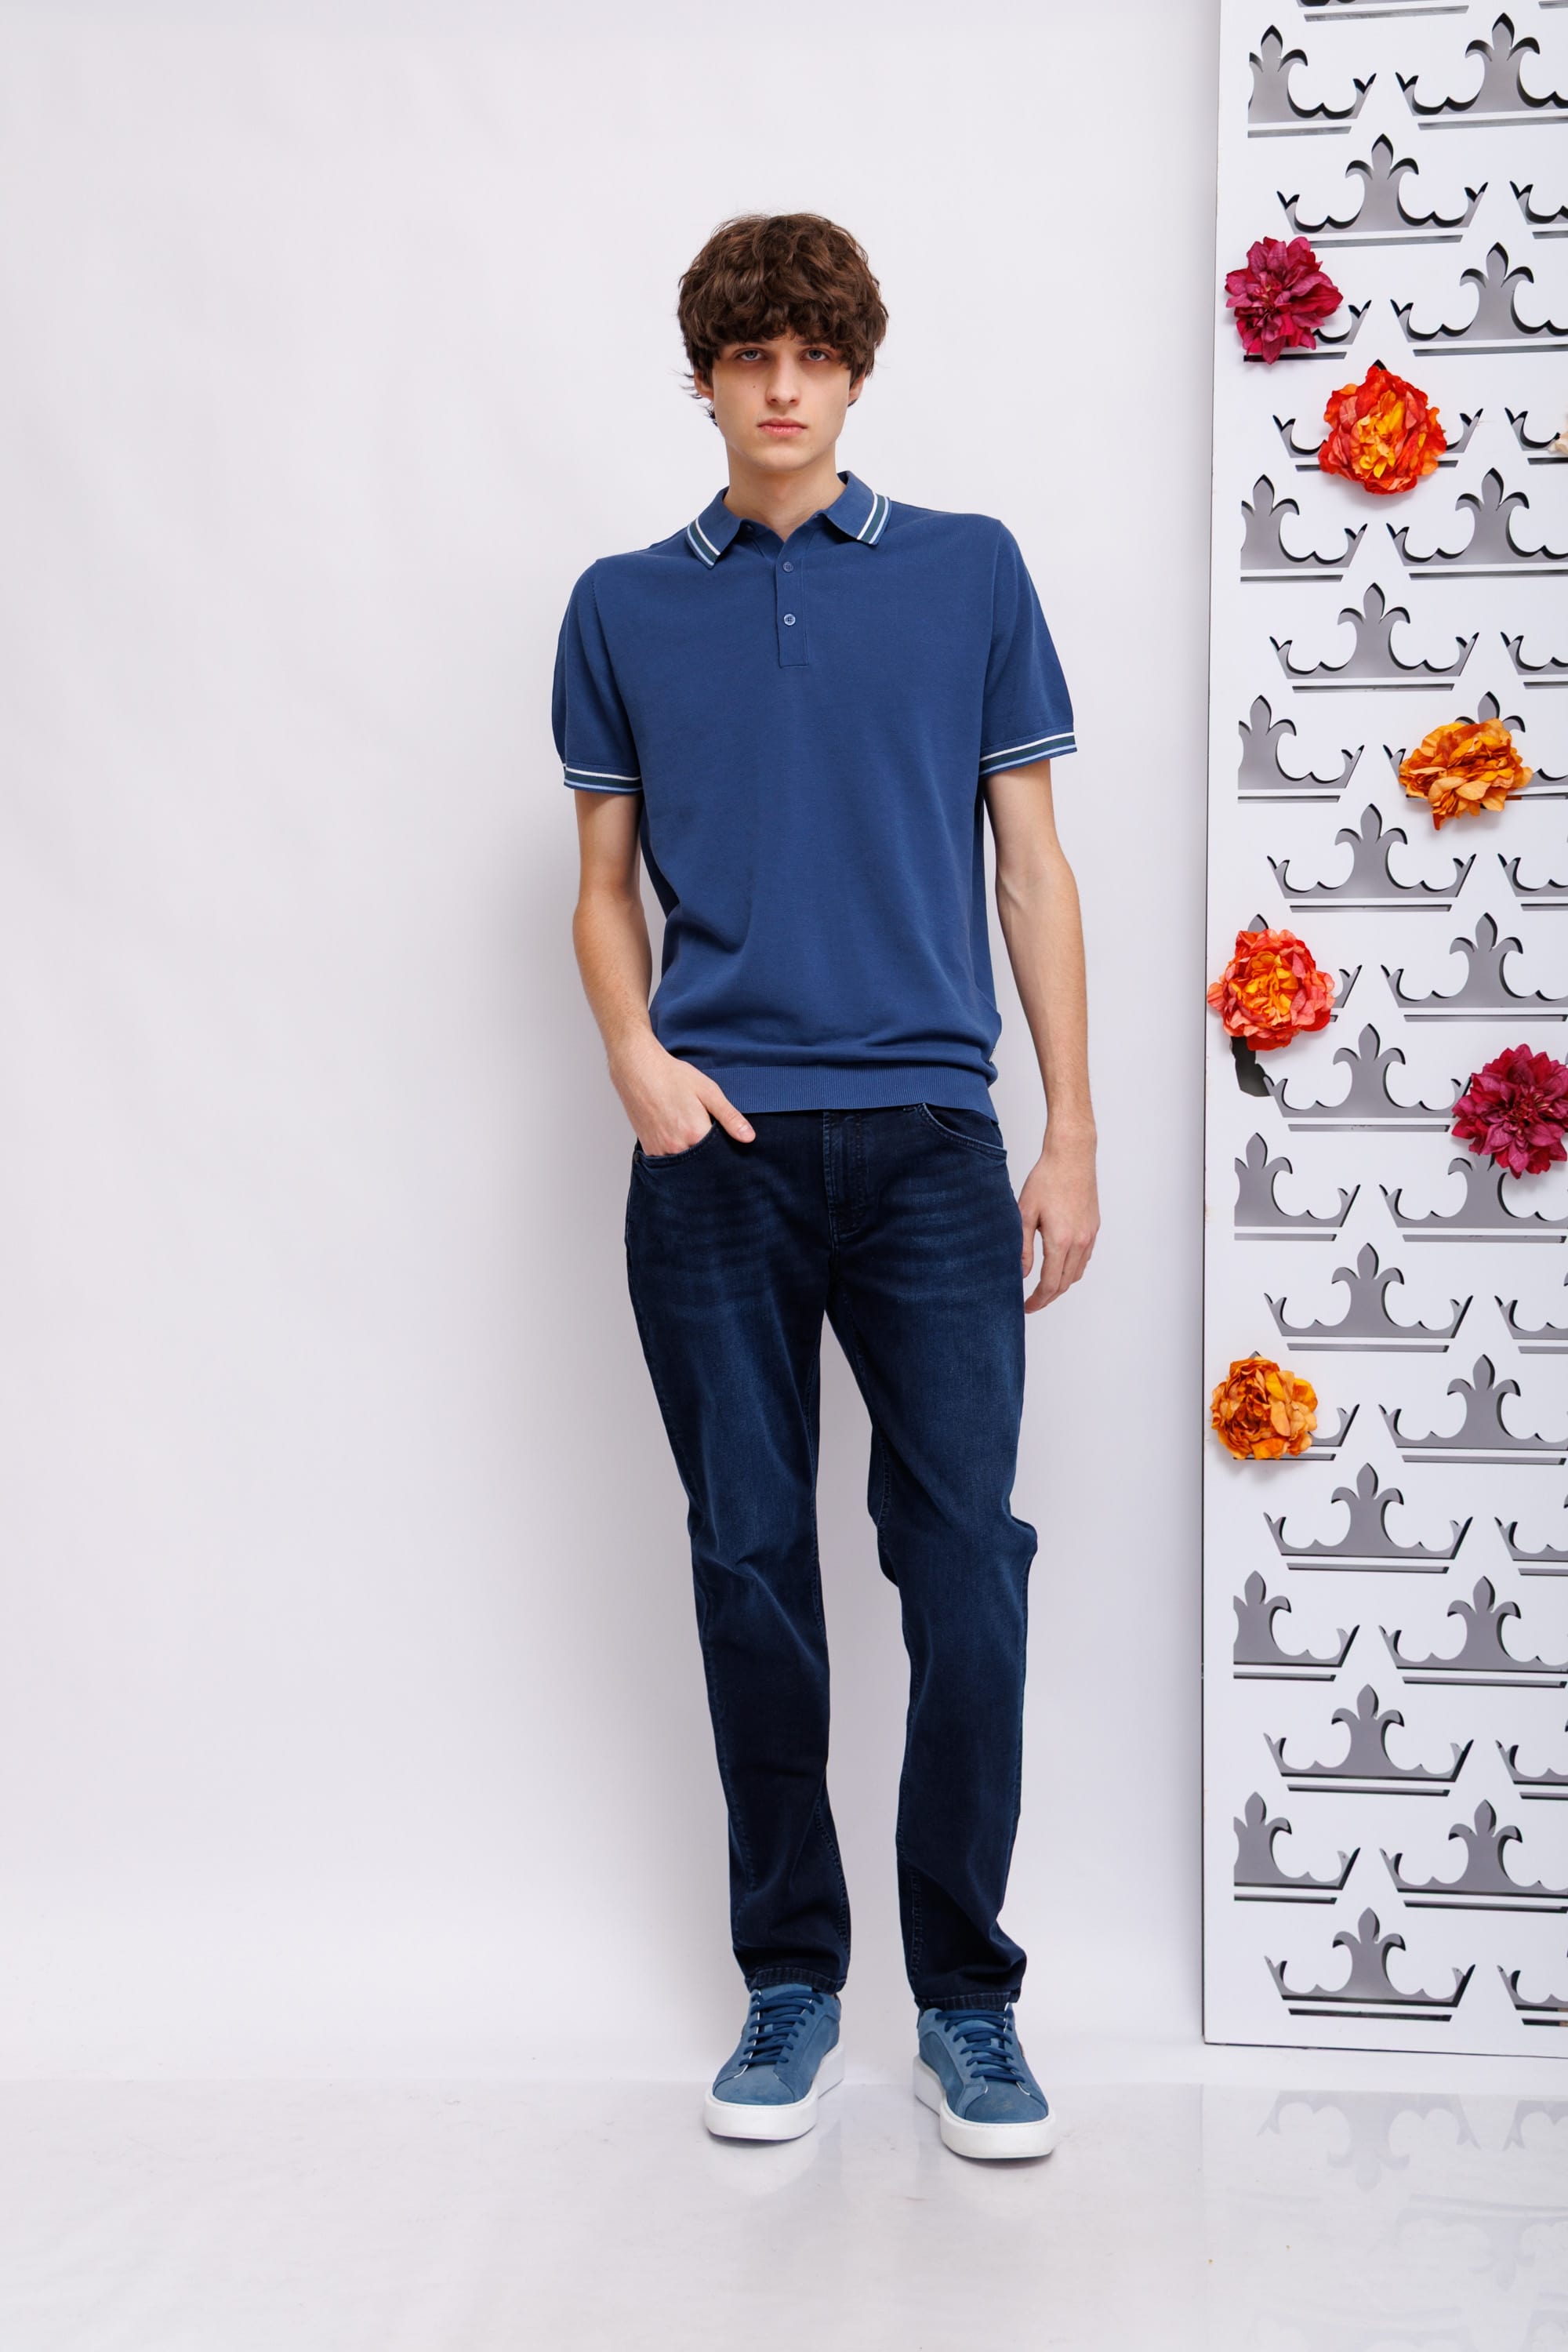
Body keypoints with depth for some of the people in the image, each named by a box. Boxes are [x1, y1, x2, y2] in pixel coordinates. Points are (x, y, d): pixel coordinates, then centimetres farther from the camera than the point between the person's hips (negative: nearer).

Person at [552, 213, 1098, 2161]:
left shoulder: (970, 573, 9)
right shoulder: (626, 607, 12)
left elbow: (1031, 863, 8)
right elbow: (606, 887, 14)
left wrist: (1072, 1137, 3)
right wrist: (634, 1052, -6)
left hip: (928, 1137, -1)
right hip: (716, 1148, 1)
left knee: (967, 1563, -5)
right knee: (751, 1563, 5)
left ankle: (966, 1997, 10)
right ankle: (790, 1984, 19)